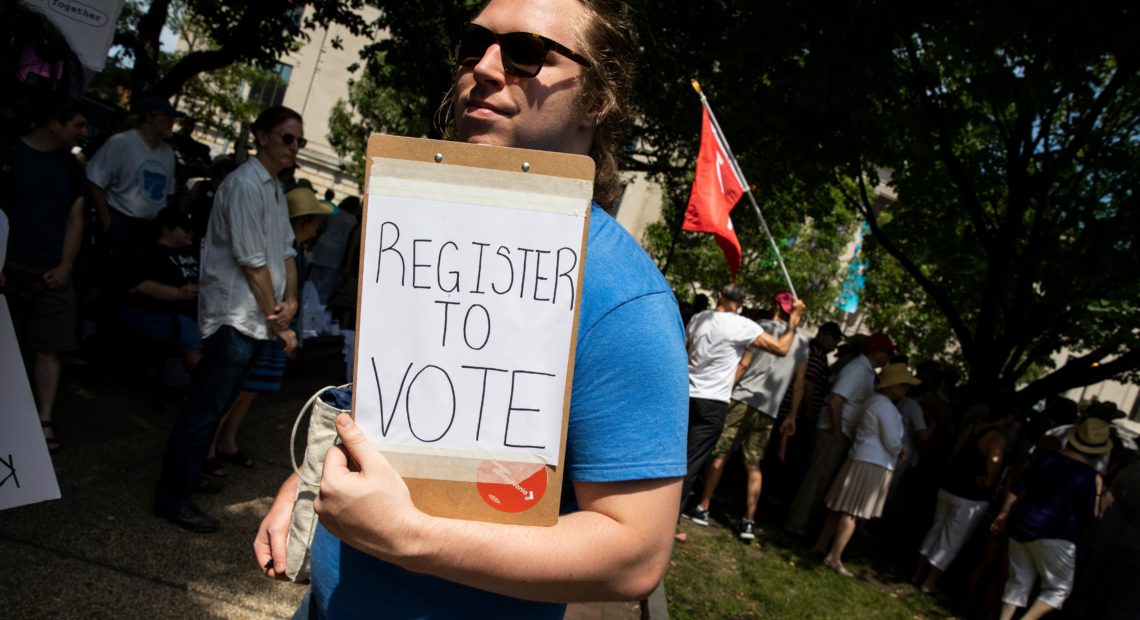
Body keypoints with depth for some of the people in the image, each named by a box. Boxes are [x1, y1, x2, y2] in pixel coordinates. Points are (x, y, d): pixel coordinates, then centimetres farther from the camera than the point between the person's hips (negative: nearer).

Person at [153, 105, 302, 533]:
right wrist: (279, 324, -12)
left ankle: (186, 473, 32)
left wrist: (290, 300, -3)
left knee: (214, 402, 18)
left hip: (255, 319, 9)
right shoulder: (245, 185, -15)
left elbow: (285, 251, 14)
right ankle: (172, 498, 5)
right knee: (206, 405, -4)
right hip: (235, 316, -9)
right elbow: (252, 262, -16)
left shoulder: (275, 188, 14)